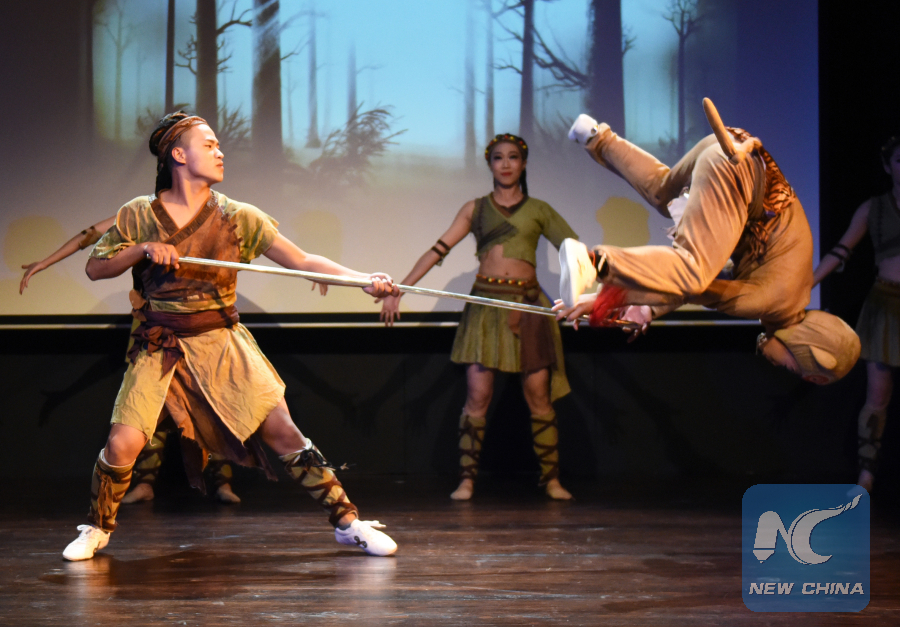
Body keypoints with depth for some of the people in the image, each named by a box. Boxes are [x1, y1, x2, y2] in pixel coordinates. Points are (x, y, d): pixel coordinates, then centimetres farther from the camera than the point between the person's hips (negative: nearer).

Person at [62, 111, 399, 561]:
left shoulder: (236, 217, -1)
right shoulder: (138, 215, 0)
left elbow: (303, 262, -6)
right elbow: (95, 268, 3)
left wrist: (364, 279, -18)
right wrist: (142, 249, -14)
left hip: (221, 343, 0)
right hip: (159, 350, 0)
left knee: (281, 429, -9)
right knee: (123, 443, -12)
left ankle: (346, 522, 3)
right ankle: (97, 528, 16)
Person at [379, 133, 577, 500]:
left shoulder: (539, 210, 10)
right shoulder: (475, 209, 11)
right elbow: (437, 251, 7)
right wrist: (398, 290, 1)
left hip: (527, 306, 0)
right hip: (485, 304, 0)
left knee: (539, 395, -3)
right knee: (477, 395, -7)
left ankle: (551, 478, 5)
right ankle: (466, 479, -4)